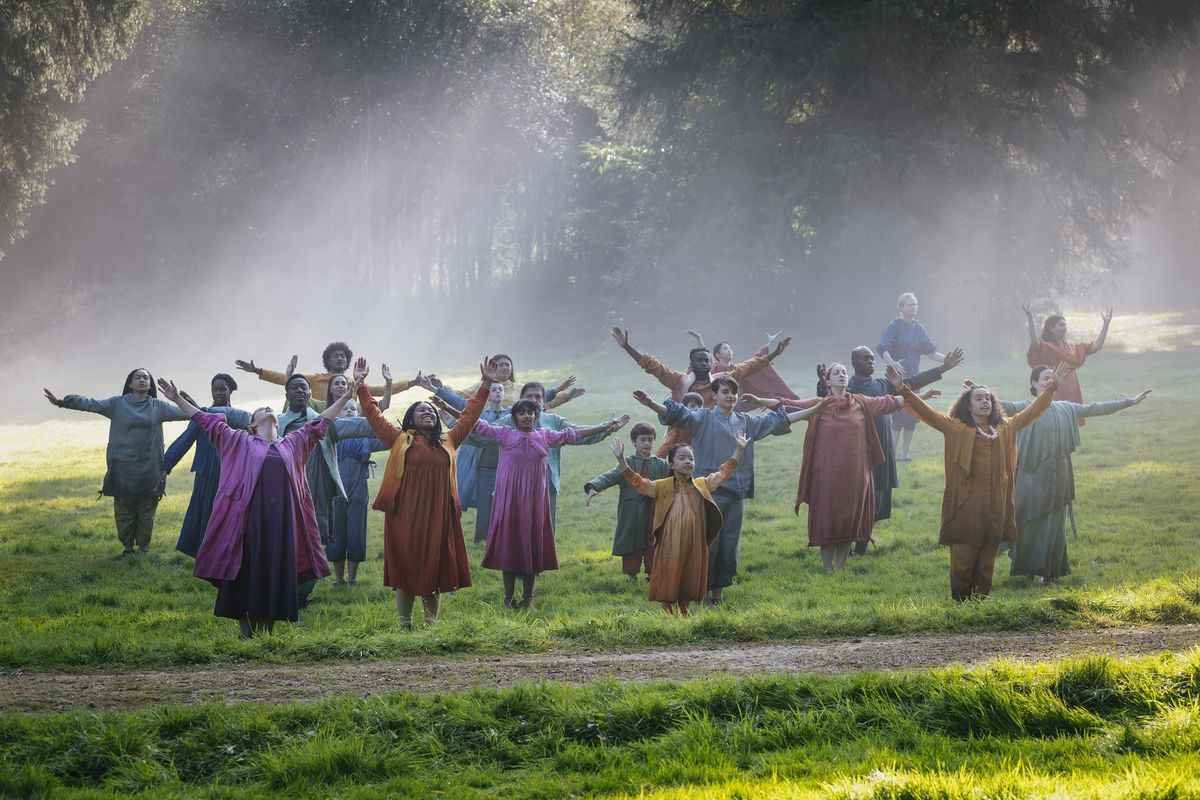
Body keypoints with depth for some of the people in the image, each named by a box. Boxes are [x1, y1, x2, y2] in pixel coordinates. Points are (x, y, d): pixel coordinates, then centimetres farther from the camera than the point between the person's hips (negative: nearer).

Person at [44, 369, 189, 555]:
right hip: (123, 468, -1)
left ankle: (144, 547, 20)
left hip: (149, 468, 1)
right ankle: (127, 546, 19)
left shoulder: (158, 407, 6)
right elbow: (91, 404, -6)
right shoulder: (117, 403, 3)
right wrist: (63, 401, -17)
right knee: (124, 510, 3)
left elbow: (184, 412, 2)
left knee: (146, 512, 5)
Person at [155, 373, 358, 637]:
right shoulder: (240, 442, 13)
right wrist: (178, 400, 6)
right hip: (249, 516, -2)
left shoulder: (292, 443, 20)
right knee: (246, 569, -1)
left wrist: (346, 396, 21)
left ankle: (266, 629, 10)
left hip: (282, 519, 2)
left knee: (276, 572, 2)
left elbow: (321, 423, 23)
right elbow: (206, 420, 12)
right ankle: (245, 628, 7)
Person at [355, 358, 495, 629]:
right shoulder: (400, 439, 7)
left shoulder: (448, 441, 13)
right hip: (405, 514, -2)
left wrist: (485, 385, 12)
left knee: (435, 567, 4)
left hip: (438, 513, 2)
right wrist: (360, 385, -1)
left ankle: (432, 624, 10)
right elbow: (374, 415, 5)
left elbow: (469, 416, 16)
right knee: (405, 566, 1)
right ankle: (405, 624, 7)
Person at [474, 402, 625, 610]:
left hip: (534, 498, 2)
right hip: (509, 498, -2)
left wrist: (603, 427, 15)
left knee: (532, 544, 3)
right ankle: (508, 597, 6)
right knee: (509, 541, -1)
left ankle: (528, 597, 11)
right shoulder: (505, 434, 2)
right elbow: (478, 425, -2)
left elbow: (571, 435, 14)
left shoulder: (545, 436, 10)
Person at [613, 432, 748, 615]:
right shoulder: (662, 486, -1)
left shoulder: (702, 485, 9)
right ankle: (668, 613, 10)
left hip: (694, 545, 3)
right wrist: (621, 460, -16)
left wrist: (739, 451, 16)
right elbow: (637, 482, -5)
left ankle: (684, 612, 22)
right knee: (669, 580, 1)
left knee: (690, 581, 10)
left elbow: (723, 473, 17)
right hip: (670, 545, -3)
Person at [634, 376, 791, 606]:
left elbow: (777, 421, 24)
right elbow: (678, 415, -14)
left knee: (730, 544, 7)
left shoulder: (746, 422, 15)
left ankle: (718, 592, 16)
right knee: (708, 543, -6)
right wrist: (651, 405, -31)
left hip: (737, 493, 5)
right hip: (711, 491, -5)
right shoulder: (703, 418, 0)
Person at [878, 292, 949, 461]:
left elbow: (930, 351, 14)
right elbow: (883, 349, -17)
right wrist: (892, 363, -35)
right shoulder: (894, 326, -8)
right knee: (898, 416, -12)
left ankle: (904, 453, 15)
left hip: (913, 377, 6)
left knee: (912, 417, 6)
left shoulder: (919, 328, 11)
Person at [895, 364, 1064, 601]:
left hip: (995, 504, 4)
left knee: (987, 560, 7)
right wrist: (903, 390, -16)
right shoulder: (956, 428, 2)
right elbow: (927, 413, -5)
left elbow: (1031, 412, 24)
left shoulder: (1005, 428, 15)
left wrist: (1050, 389, 23)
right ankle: (960, 603, 4)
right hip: (966, 503, -4)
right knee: (963, 557, -4)